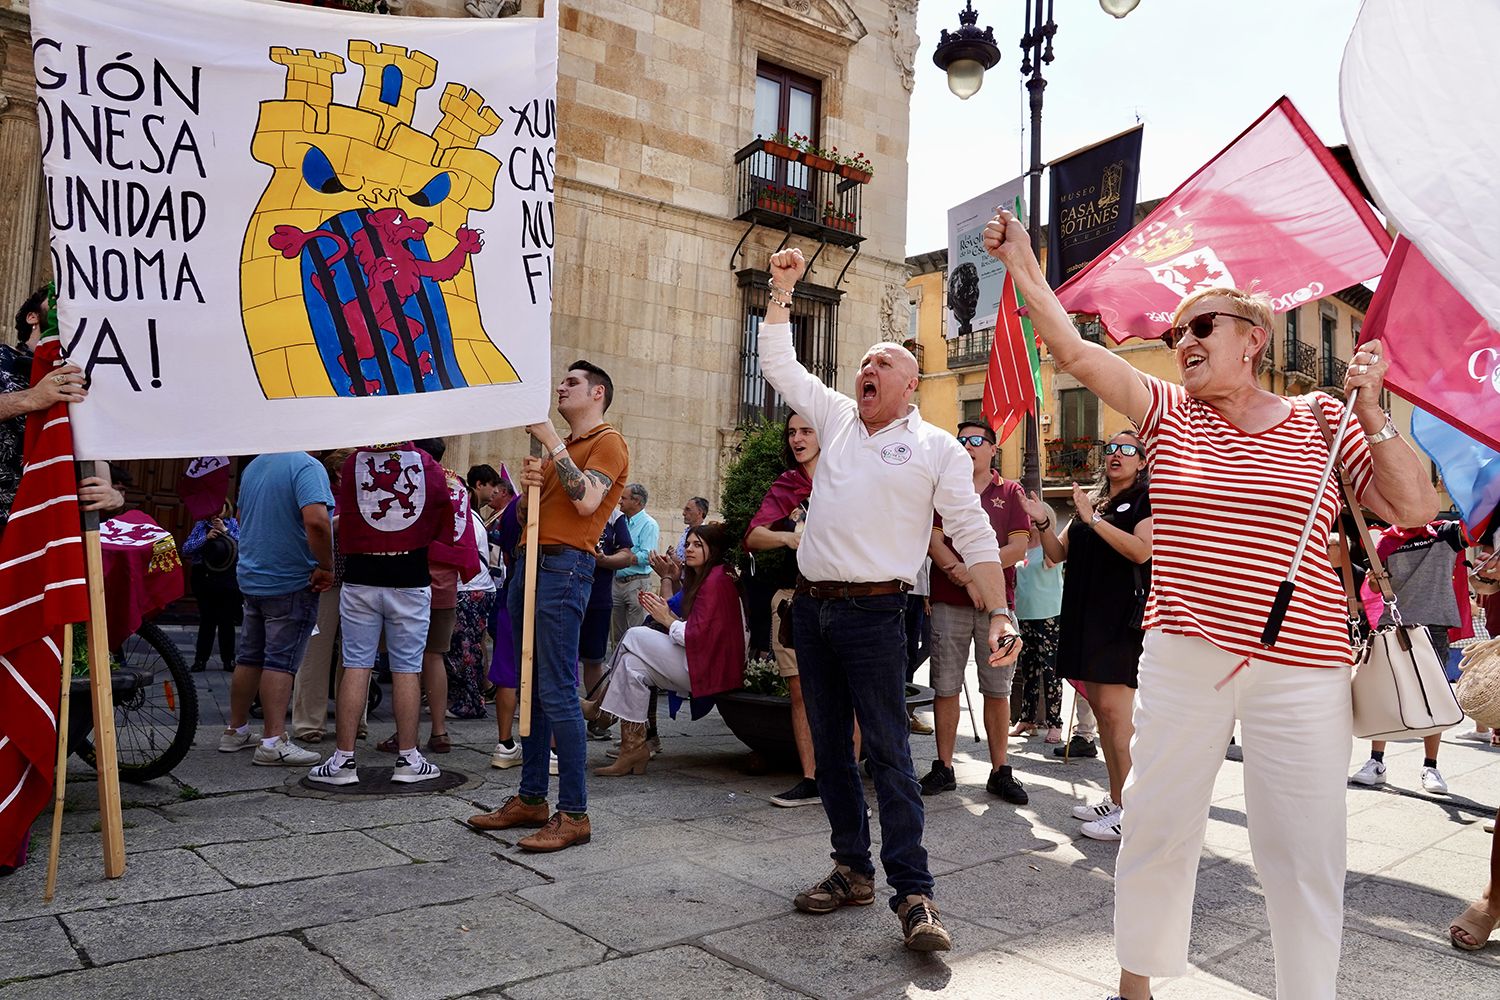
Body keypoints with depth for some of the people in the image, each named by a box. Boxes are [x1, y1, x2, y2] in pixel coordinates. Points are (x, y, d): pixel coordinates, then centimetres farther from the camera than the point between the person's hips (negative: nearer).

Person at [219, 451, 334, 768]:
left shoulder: (252, 467, 12)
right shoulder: (307, 466, -17)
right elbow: (316, 520, -30)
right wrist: (326, 567, -20)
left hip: (251, 577, 8)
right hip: (292, 582, -8)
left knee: (249, 657, 16)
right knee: (281, 661, -5)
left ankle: (235, 731, 25)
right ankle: (273, 742, -4)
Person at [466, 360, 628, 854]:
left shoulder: (608, 441, 0)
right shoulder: (559, 448, 26)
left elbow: (587, 501, -18)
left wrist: (551, 441, -13)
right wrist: (528, 487, 2)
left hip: (564, 566, -9)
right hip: (530, 563, 9)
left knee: (558, 692, -11)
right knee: (532, 688, 10)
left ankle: (573, 814, -7)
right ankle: (531, 798, 18)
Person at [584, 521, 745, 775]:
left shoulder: (716, 580, -11)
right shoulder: (700, 579, 21)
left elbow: (698, 635, -19)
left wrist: (667, 619, -6)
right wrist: (667, 614, 0)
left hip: (711, 667, -10)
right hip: (698, 664, 10)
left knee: (635, 636, -9)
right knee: (633, 663, -1)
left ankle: (601, 707, 4)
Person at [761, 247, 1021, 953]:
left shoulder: (938, 449, 2)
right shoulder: (836, 418, 14)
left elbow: (974, 535, -1)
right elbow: (778, 362, 20)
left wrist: (1000, 614, -9)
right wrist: (782, 290, 14)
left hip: (874, 612, -5)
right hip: (811, 604, 5)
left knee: (887, 752, -7)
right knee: (830, 748, 10)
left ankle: (912, 892, -1)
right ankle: (853, 870, 22)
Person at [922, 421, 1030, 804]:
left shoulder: (1010, 492, 10)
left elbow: (1018, 547, -1)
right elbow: (934, 542, 0)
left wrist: (971, 571, -11)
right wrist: (967, 580, -12)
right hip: (948, 602, 0)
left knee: (998, 690, 3)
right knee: (945, 687, 3)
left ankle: (1000, 772, 12)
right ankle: (944, 769, 12)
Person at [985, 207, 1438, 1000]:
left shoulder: (1322, 419, 4)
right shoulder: (1169, 415, 5)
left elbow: (1416, 509, 0)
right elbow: (1073, 350, -5)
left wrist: (1372, 413, -7)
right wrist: (1021, 264, -11)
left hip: (1299, 672, -1)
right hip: (1182, 660, 1)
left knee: (1305, 854, 7)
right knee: (1156, 825, 11)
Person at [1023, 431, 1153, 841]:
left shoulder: (1147, 499, 0)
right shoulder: (1090, 501, 20)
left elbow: (1141, 550, -17)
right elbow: (1058, 554, 16)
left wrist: (1094, 519, -18)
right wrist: (1043, 523, -2)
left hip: (1123, 614, -7)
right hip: (1086, 613, 8)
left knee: (1114, 708, -12)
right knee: (1099, 708, 9)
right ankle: (1115, 800, 18)